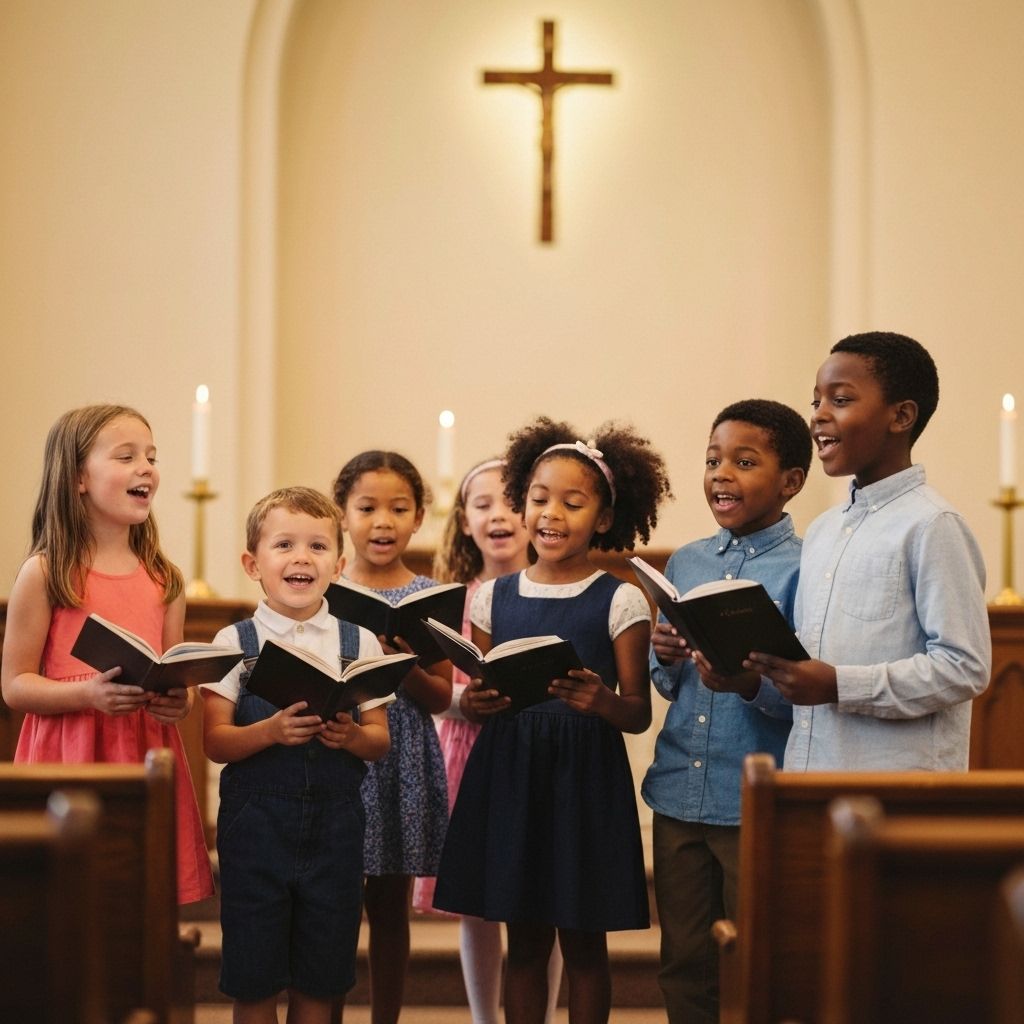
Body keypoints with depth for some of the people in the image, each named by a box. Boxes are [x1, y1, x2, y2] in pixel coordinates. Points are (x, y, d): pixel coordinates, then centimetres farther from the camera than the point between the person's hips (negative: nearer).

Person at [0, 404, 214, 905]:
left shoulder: (164, 578, 9)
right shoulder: (45, 573, -4)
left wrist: (178, 702, -5)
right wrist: (87, 694, -20)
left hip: (147, 760, 4)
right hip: (70, 758, -4)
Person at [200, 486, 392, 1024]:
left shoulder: (359, 642, 3)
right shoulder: (234, 642, -2)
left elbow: (379, 739, 5)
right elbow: (215, 741, -7)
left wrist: (351, 736, -17)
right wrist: (271, 731, -24)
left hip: (335, 824, 2)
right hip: (256, 822, -1)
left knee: (320, 979, 9)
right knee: (253, 979, 5)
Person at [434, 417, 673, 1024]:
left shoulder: (620, 600, -4)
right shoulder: (494, 597, 6)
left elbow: (640, 713, -4)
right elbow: (479, 699, 11)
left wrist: (601, 702, -24)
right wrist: (474, 704, -11)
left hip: (586, 777, -3)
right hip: (508, 775, 3)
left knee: (584, 943, 6)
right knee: (524, 940, 9)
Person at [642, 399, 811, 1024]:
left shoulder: (804, 571, -8)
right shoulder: (685, 563, 10)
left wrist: (752, 685, -28)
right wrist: (665, 659, -4)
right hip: (679, 796, 5)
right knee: (684, 968, 13)